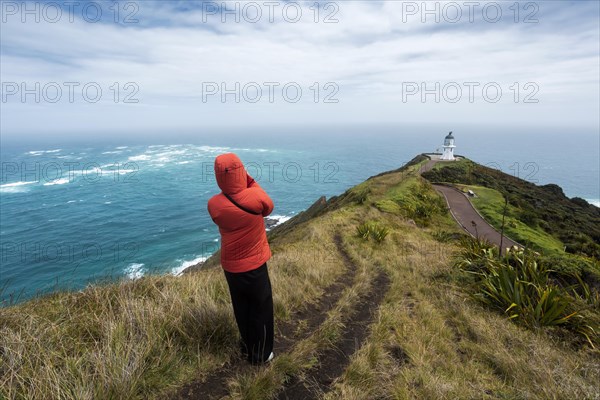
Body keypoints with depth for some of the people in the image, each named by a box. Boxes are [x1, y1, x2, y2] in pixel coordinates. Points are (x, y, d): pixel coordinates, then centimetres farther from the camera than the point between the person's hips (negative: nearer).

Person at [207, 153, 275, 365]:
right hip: (254, 265, -4)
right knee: (261, 310, 17)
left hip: (230, 266, 4)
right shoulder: (256, 196, -24)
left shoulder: (214, 204, -14)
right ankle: (260, 354, 33)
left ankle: (247, 347, 43)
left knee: (242, 309, 23)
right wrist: (249, 181, -1)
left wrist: (234, 187, -2)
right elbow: (269, 207, 0)